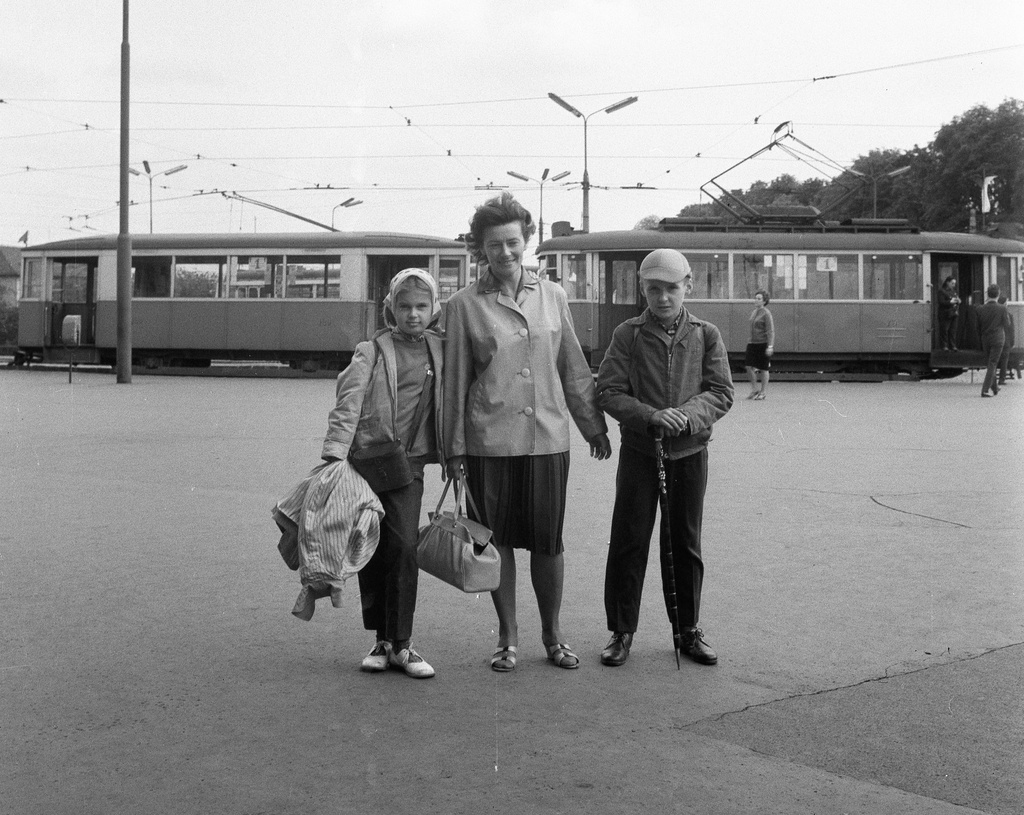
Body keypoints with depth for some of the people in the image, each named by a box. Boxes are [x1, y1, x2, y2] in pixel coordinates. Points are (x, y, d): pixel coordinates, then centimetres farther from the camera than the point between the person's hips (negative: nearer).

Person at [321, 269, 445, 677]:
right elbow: (347, 405, -10)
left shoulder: (439, 349, 10)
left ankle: (401, 643, 3)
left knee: (404, 548, -7)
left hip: (408, 462, 2)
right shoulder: (373, 351, -1)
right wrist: (333, 454, -20)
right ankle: (382, 639, 16)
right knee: (372, 551, 4)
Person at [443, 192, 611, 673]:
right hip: (490, 440, -1)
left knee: (548, 542, 5)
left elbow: (574, 368, 12)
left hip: (547, 438, 1)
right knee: (498, 542, 7)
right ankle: (508, 638, 22)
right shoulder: (465, 305, 0)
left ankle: (552, 635, 22)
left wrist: (594, 426, 14)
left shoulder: (552, 297, 7)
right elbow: (455, 380, 2)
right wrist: (454, 447, 1)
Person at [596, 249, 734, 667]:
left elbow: (721, 393, -3)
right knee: (628, 542, 2)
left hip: (690, 452, 1)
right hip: (639, 451, -1)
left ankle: (688, 630, 24)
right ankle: (621, 631, 14)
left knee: (685, 544, 11)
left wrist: (688, 415, -21)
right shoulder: (627, 335, -2)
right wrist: (650, 416, -22)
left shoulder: (706, 335, 1)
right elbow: (608, 392, -7)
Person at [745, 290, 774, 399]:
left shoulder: (766, 313, -11)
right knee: (749, 366, -2)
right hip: (753, 343, 7)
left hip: (763, 344, -7)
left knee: (763, 369, 3)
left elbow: (771, 331, -14)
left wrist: (770, 346, -20)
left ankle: (762, 392, 13)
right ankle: (754, 389, 13)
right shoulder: (753, 312, 11)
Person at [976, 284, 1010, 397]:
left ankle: (995, 388, 27)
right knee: (992, 364, -2)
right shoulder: (1002, 308, -11)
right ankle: (985, 389, -12)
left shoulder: (981, 309, -3)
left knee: (990, 364, 17)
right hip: (997, 339, -4)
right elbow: (1007, 325, -3)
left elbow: (978, 326, 3)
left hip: (985, 339, 4)